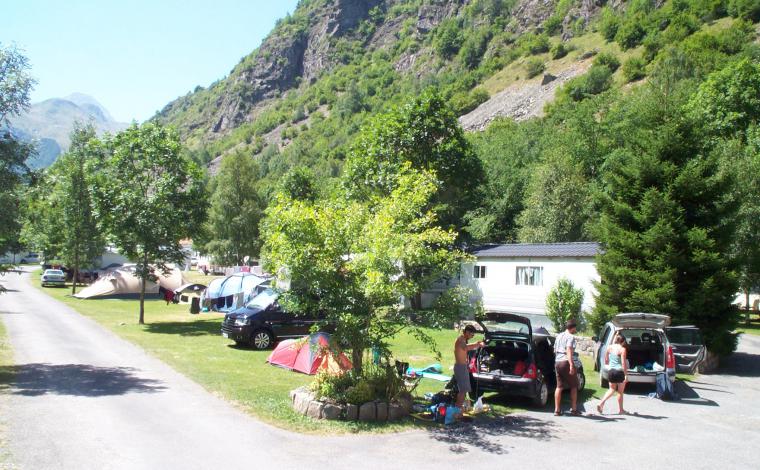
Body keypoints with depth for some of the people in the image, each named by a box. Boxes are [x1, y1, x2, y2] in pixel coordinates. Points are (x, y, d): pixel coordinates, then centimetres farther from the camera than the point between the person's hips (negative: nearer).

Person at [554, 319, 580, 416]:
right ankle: (574, 409, 10)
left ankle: (557, 409, 4)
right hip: (566, 362, -7)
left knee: (559, 386, 7)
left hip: (557, 362, 7)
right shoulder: (570, 337, -7)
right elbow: (569, 351, -21)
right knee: (573, 386, 7)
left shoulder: (559, 336, 18)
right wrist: (571, 365, -27)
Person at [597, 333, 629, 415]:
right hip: (620, 372, -4)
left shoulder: (610, 347, 4)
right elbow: (623, 363, -15)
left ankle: (601, 403, 0)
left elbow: (606, 360, 12)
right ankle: (621, 409, 22)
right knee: (620, 392, 11)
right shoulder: (622, 349, -11)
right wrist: (626, 375, -13)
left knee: (612, 390, 18)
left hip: (611, 371, 4)